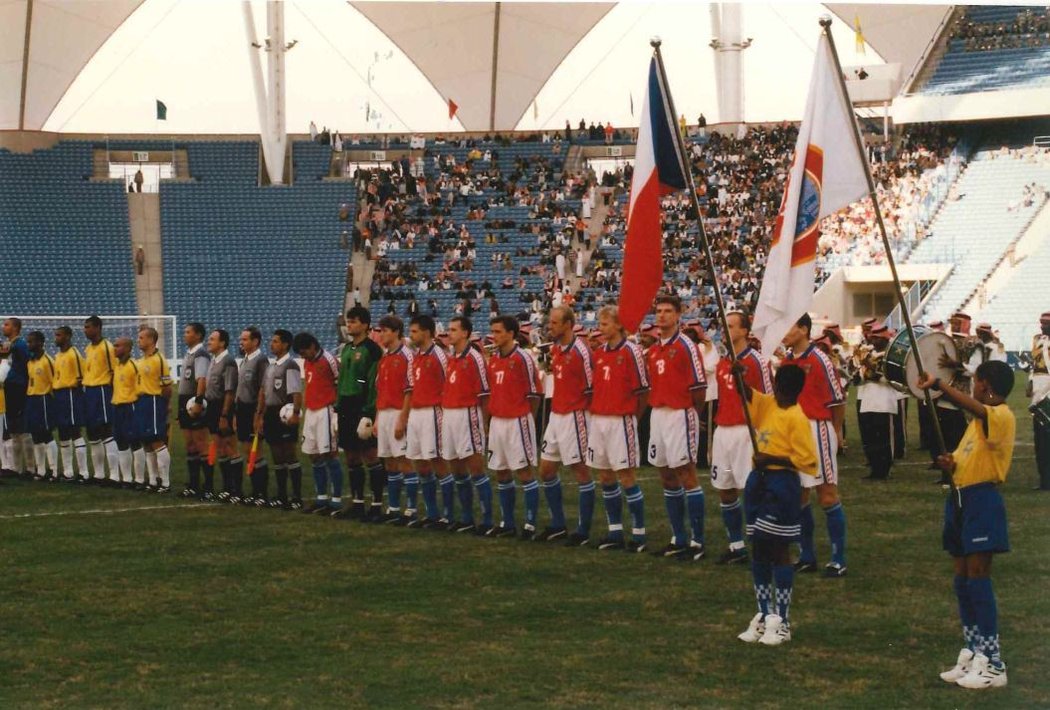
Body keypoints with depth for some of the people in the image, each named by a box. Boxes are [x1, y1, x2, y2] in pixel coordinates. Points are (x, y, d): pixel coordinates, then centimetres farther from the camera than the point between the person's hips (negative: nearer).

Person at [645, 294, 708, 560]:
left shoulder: (686, 346, -9)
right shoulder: (652, 350, 13)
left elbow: (699, 387, -9)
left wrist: (690, 416, -4)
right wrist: (656, 407, 8)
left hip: (680, 415, -8)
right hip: (658, 415, 8)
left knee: (687, 476, -7)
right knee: (667, 478, 10)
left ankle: (697, 542, -4)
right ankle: (678, 539, 17)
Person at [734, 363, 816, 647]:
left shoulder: (797, 419, -16)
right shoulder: (767, 404, 7)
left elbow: (806, 461, -17)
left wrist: (771, 459, -19)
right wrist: (739, 375, -11)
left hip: (782, 485, -8)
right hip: (760, 480, 8)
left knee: (779, 551, -2)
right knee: (759, 550, 11)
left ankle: (782, 622, 5)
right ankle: (764, 615, 21)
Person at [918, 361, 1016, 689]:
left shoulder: (1002, 417, -12)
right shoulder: (979, 420, 18)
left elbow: (974, 406, -34)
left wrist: (938, 385, -34)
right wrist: (950, 464, 1)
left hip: (982, 502, -9)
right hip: (961, 499, 9)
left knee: (978, 578, -9)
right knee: (962, 579, 10)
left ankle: (993, 664, -6)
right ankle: (972, 655, 18)